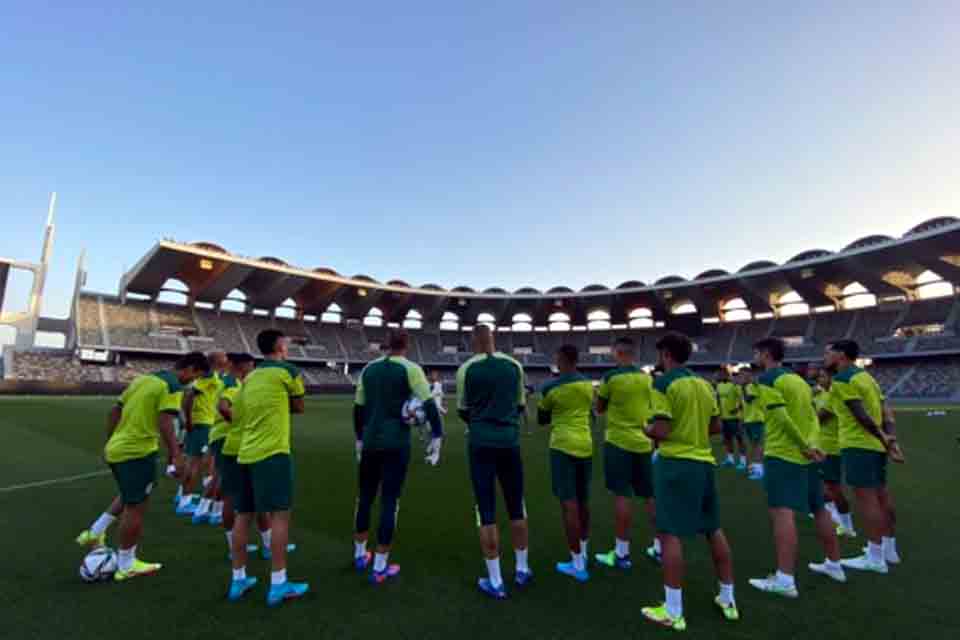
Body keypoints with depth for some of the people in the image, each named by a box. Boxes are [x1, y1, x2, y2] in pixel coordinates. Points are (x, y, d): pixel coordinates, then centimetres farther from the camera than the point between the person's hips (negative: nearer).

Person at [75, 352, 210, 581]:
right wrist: (175, 455, -19)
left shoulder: (143, 378, 12)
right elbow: (165, 423, -23)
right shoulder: (173, 386, -14)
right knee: (136, 507, 6)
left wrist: (109, 442, 23)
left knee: (128, 498, 31)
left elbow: (115, 411, 15)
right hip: (138, 451, -9)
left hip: (116, 448, 9)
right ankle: (126, 566, 19)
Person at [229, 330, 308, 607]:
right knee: (280, 514, -2)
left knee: (243, 515, 13)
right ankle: (278, 584, 1)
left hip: (246, 452, 8)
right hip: (272, 452, -7)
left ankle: (238, 579, 24)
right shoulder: (287, 371, -5)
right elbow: (299, 408, 5)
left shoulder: (250, 376, 15)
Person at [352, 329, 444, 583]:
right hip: (397, 443, -5)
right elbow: (429, 404, -16)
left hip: (371, 441, 5)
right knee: (390, 502, 3)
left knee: (365, 497, 19)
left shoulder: (369, 368, 7)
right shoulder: (410, 369, -8)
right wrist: (437, 436, -9)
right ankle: (380, 567, 11)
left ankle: (360, 555, 35)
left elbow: (358, 407, 11)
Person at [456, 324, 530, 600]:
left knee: (487, 512, 6)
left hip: (481, 443, -2)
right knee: (516, 507, 18)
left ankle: (495, 582, 15)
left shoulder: (466, 369, -6)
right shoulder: (514, 365, 1)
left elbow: (463, 411, 5)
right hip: (510, 441, 3)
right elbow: (520, 406, 10)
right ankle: (522, 569, 33)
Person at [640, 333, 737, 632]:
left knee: (670, 534, 1)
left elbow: (662, 431, -19)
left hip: (676, 463, -7)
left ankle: (673, 612, 9)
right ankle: (728, 599, 34)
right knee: (714, 530, 20)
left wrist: (645, 430, 0)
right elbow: (716, 426, 13)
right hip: (704, 462, 8)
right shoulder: (704, 383, 8)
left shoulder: (664, 383, -14)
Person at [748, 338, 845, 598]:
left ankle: (785, 579, -11)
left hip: (783, 454, -9)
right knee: (819, 509, 21)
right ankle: (834, 565, 36)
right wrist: (812, 445, -5)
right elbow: (813, 417, 7)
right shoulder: (799, 379, 15)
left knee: (782, 512, -10)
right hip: (806, 456, 9)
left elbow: (781, 417, -20)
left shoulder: (767, 379, -11)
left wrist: (805, 446, -12)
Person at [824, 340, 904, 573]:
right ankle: (889, 550, 29)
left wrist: (884, 440, -13)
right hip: (876, 444, 10)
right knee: (881, 495, 17)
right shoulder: (865, 376, 17)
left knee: (865, 498, -4)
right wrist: (891, 440, 6)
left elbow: (861, 415, -19)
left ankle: (875, 558, 2)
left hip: (859, 444, -10)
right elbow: (885, 412, 12)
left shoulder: (841, 379, -13)